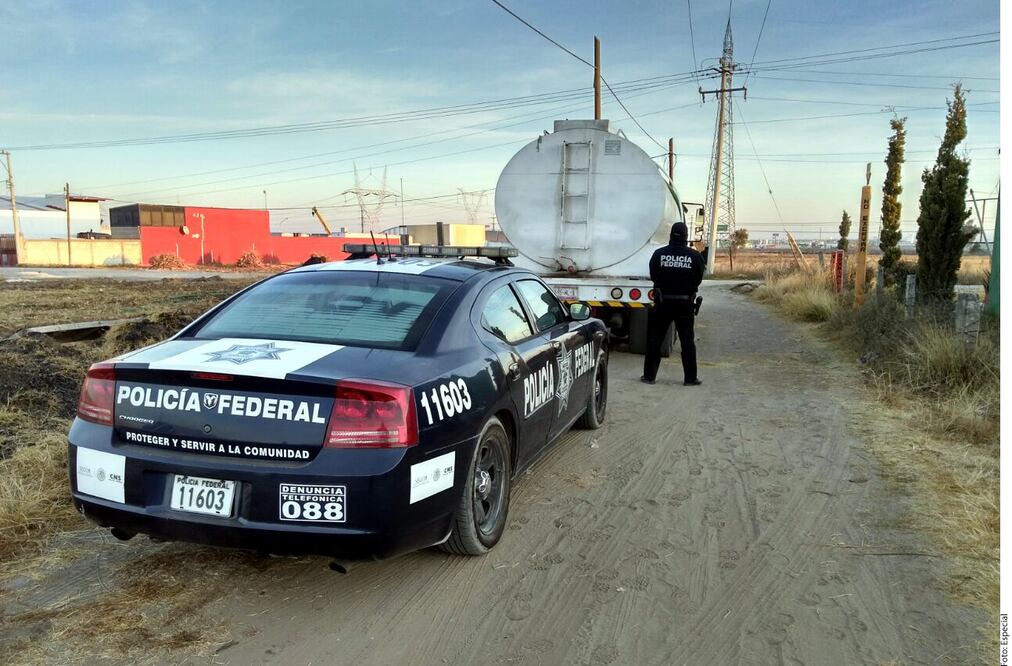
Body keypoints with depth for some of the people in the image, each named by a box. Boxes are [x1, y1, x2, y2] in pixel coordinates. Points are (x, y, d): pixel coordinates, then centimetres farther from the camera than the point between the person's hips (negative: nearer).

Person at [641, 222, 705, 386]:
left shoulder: (659, 254, -7)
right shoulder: (695, 256, -7)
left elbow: (653, 276, 4)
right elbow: (698, 279, 4)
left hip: (663, 302, 0)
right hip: (685, 303, 0)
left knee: (654, 339, 9)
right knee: (687, 341, 10)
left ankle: (649, 375, 10)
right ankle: (690, 377, 14)